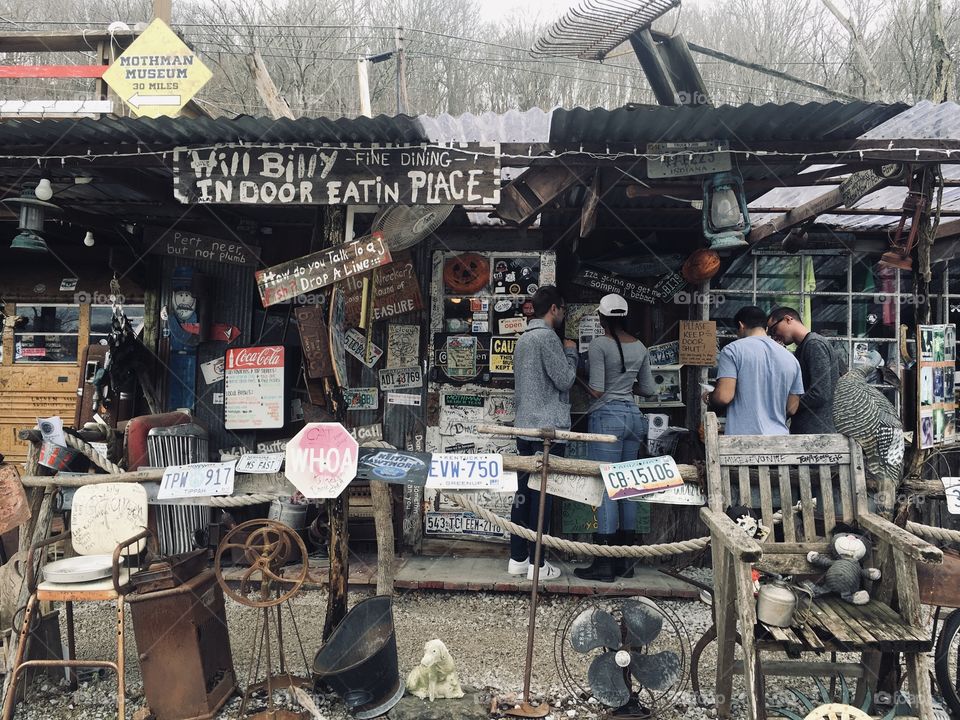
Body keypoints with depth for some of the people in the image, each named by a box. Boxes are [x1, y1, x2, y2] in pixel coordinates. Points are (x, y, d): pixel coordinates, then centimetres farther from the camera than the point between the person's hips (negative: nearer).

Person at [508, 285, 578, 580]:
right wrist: (570, 352, 1)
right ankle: (537, 564, 3)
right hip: (549, 428, -8)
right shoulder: (548, 337, -13)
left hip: (525, 426, 9)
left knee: (523, 492, 10)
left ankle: (517, 558, 16)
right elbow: (564, 380, -12)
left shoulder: (523, 339, 16)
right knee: (543, 495, -3)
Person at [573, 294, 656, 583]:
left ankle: (605, 565, -1)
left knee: (605, 487, -4)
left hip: (607, 416, -7)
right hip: (633, 415, 7)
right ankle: (626, 561, 18)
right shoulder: (640, 346, 10)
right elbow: (649, 389, 15)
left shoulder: (599, 344, -9)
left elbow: (597, 390, -15)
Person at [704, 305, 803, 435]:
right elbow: (792, 409, 11)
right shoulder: (791, 358, 10)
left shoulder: (733, 350, -5)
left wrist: (708, 398, 7)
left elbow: (724, 396, -14)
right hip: (779, 438, 5)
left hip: (742, 438, -5)